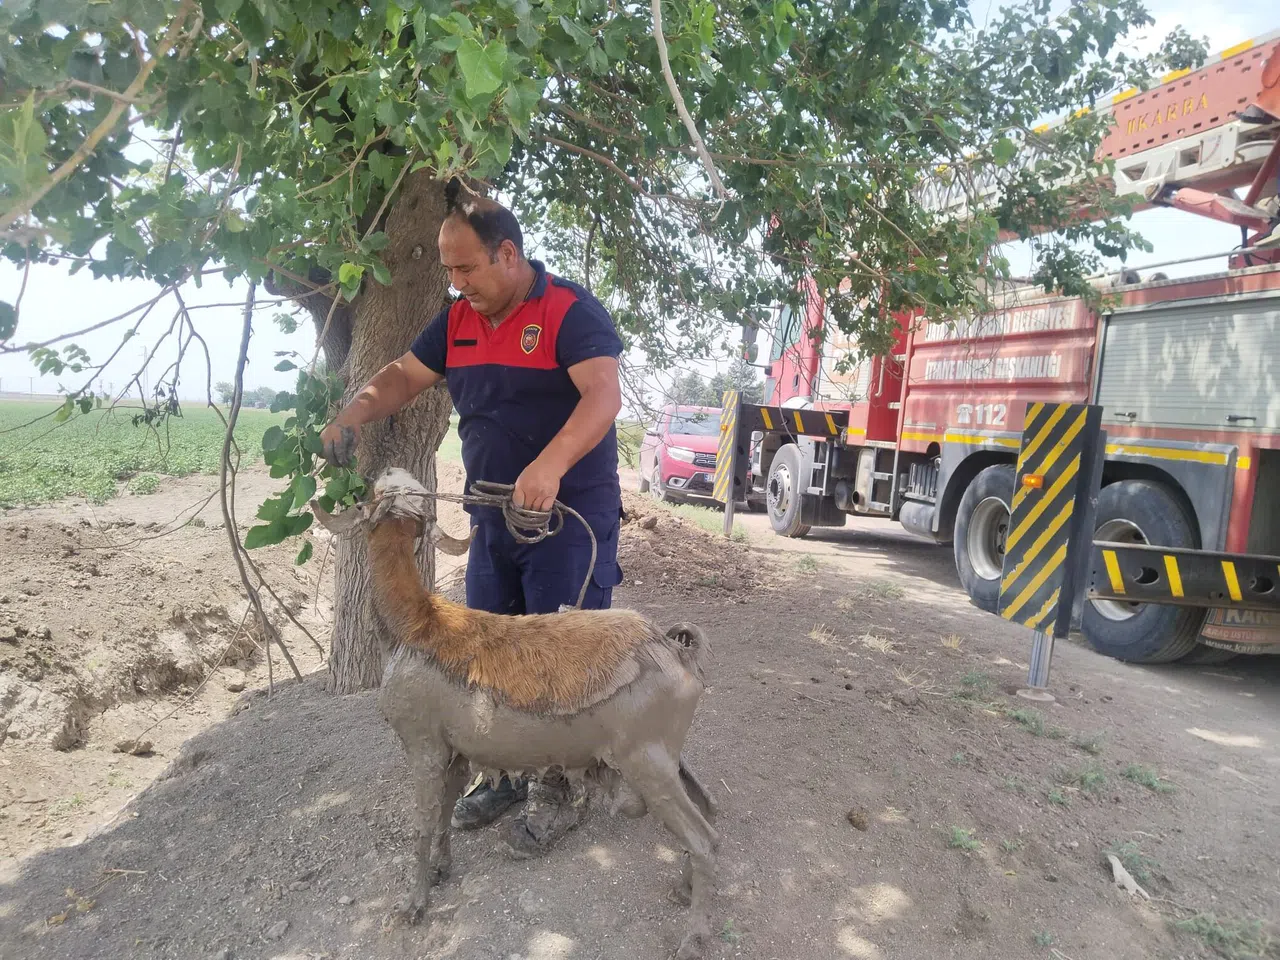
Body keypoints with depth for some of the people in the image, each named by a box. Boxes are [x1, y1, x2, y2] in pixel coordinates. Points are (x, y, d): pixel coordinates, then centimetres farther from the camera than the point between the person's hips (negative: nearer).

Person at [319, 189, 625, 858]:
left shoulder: (571, 312, -14)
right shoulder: (459, 321, 9)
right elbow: (403, 377, 11)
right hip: (493, 518, 7)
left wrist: (550, 464, -42)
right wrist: (349, 418, -9)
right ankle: (506, 774, 32)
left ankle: (559, 792, 18)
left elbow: (604, 396, -27)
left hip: (572, 519, -7)